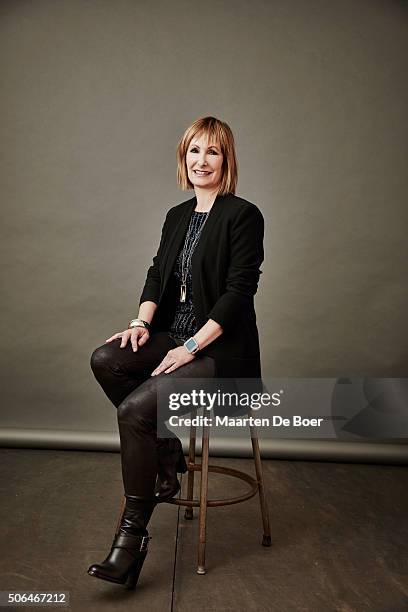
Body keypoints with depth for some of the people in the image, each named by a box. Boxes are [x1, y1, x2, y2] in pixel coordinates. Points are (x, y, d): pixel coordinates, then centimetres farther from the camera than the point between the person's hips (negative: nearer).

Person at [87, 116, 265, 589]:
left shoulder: (244, 215, -8)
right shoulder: (177, 216, 14)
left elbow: (239, 290, -15)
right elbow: (157, 273, 12)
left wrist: (191, 347, -19)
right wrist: (142, 322, -7)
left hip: (221, 350, -7)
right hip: (175, 336, 7)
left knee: (134, 408, -24)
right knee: (105, 360, -18)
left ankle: (133, 535, -8)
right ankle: (166, 454, -1)